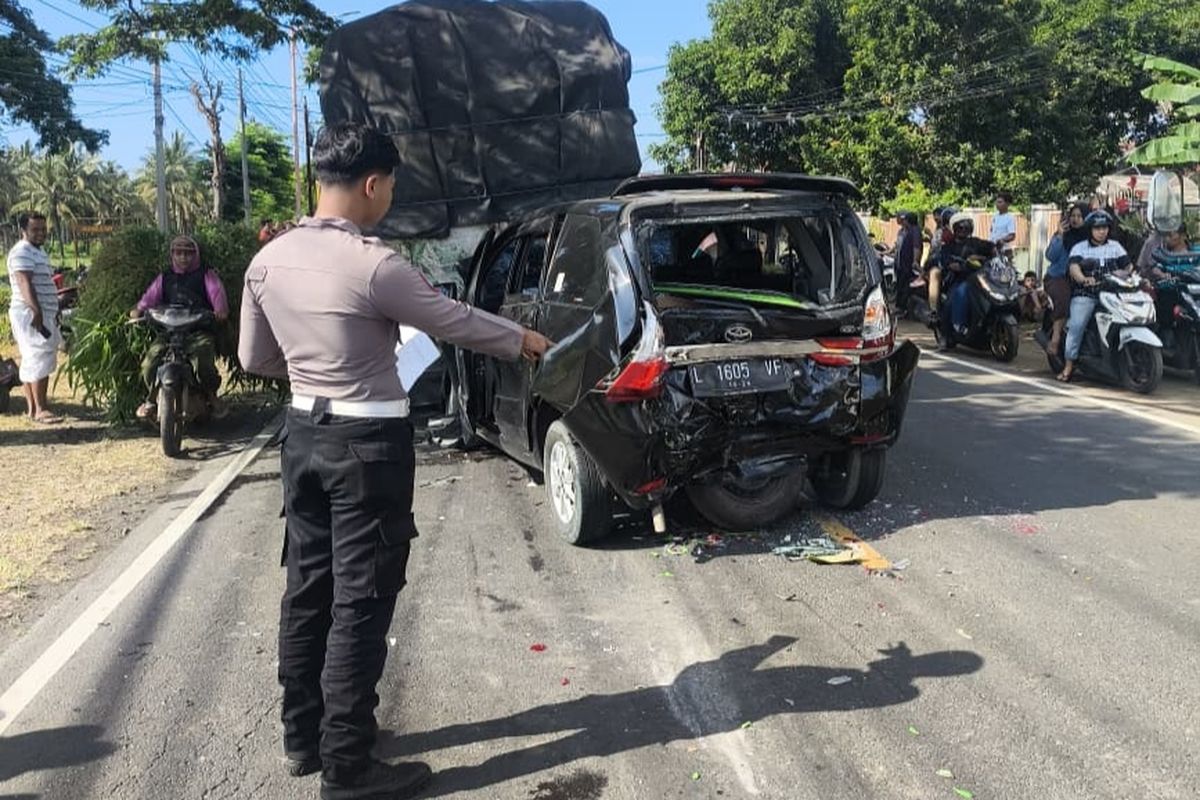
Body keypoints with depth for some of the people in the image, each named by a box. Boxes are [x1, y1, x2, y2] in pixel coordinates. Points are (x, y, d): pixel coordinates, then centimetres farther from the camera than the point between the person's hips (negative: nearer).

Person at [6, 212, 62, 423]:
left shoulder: (39, 251, 19)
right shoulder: (22, 252, -12)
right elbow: (25, 284, -23)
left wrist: (54, 313, 26)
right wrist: (36, 311, -31)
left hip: (44, 314, 10)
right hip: (30, 315, -10)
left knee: (31, 361, 12)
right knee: (39, 359, -13)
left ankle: (32, 406, 16)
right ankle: (40, 410, -14)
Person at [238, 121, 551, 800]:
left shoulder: (268, 261, 2)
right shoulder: (374, 265, -19)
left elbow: (256, 359, 11)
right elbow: (455, 321, -8)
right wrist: (524, 341, 9)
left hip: (305, 434, 8)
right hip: (368, 444, -8)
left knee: (308, 590, 16)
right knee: (361, 602, 1)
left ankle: (305, 739, 31)